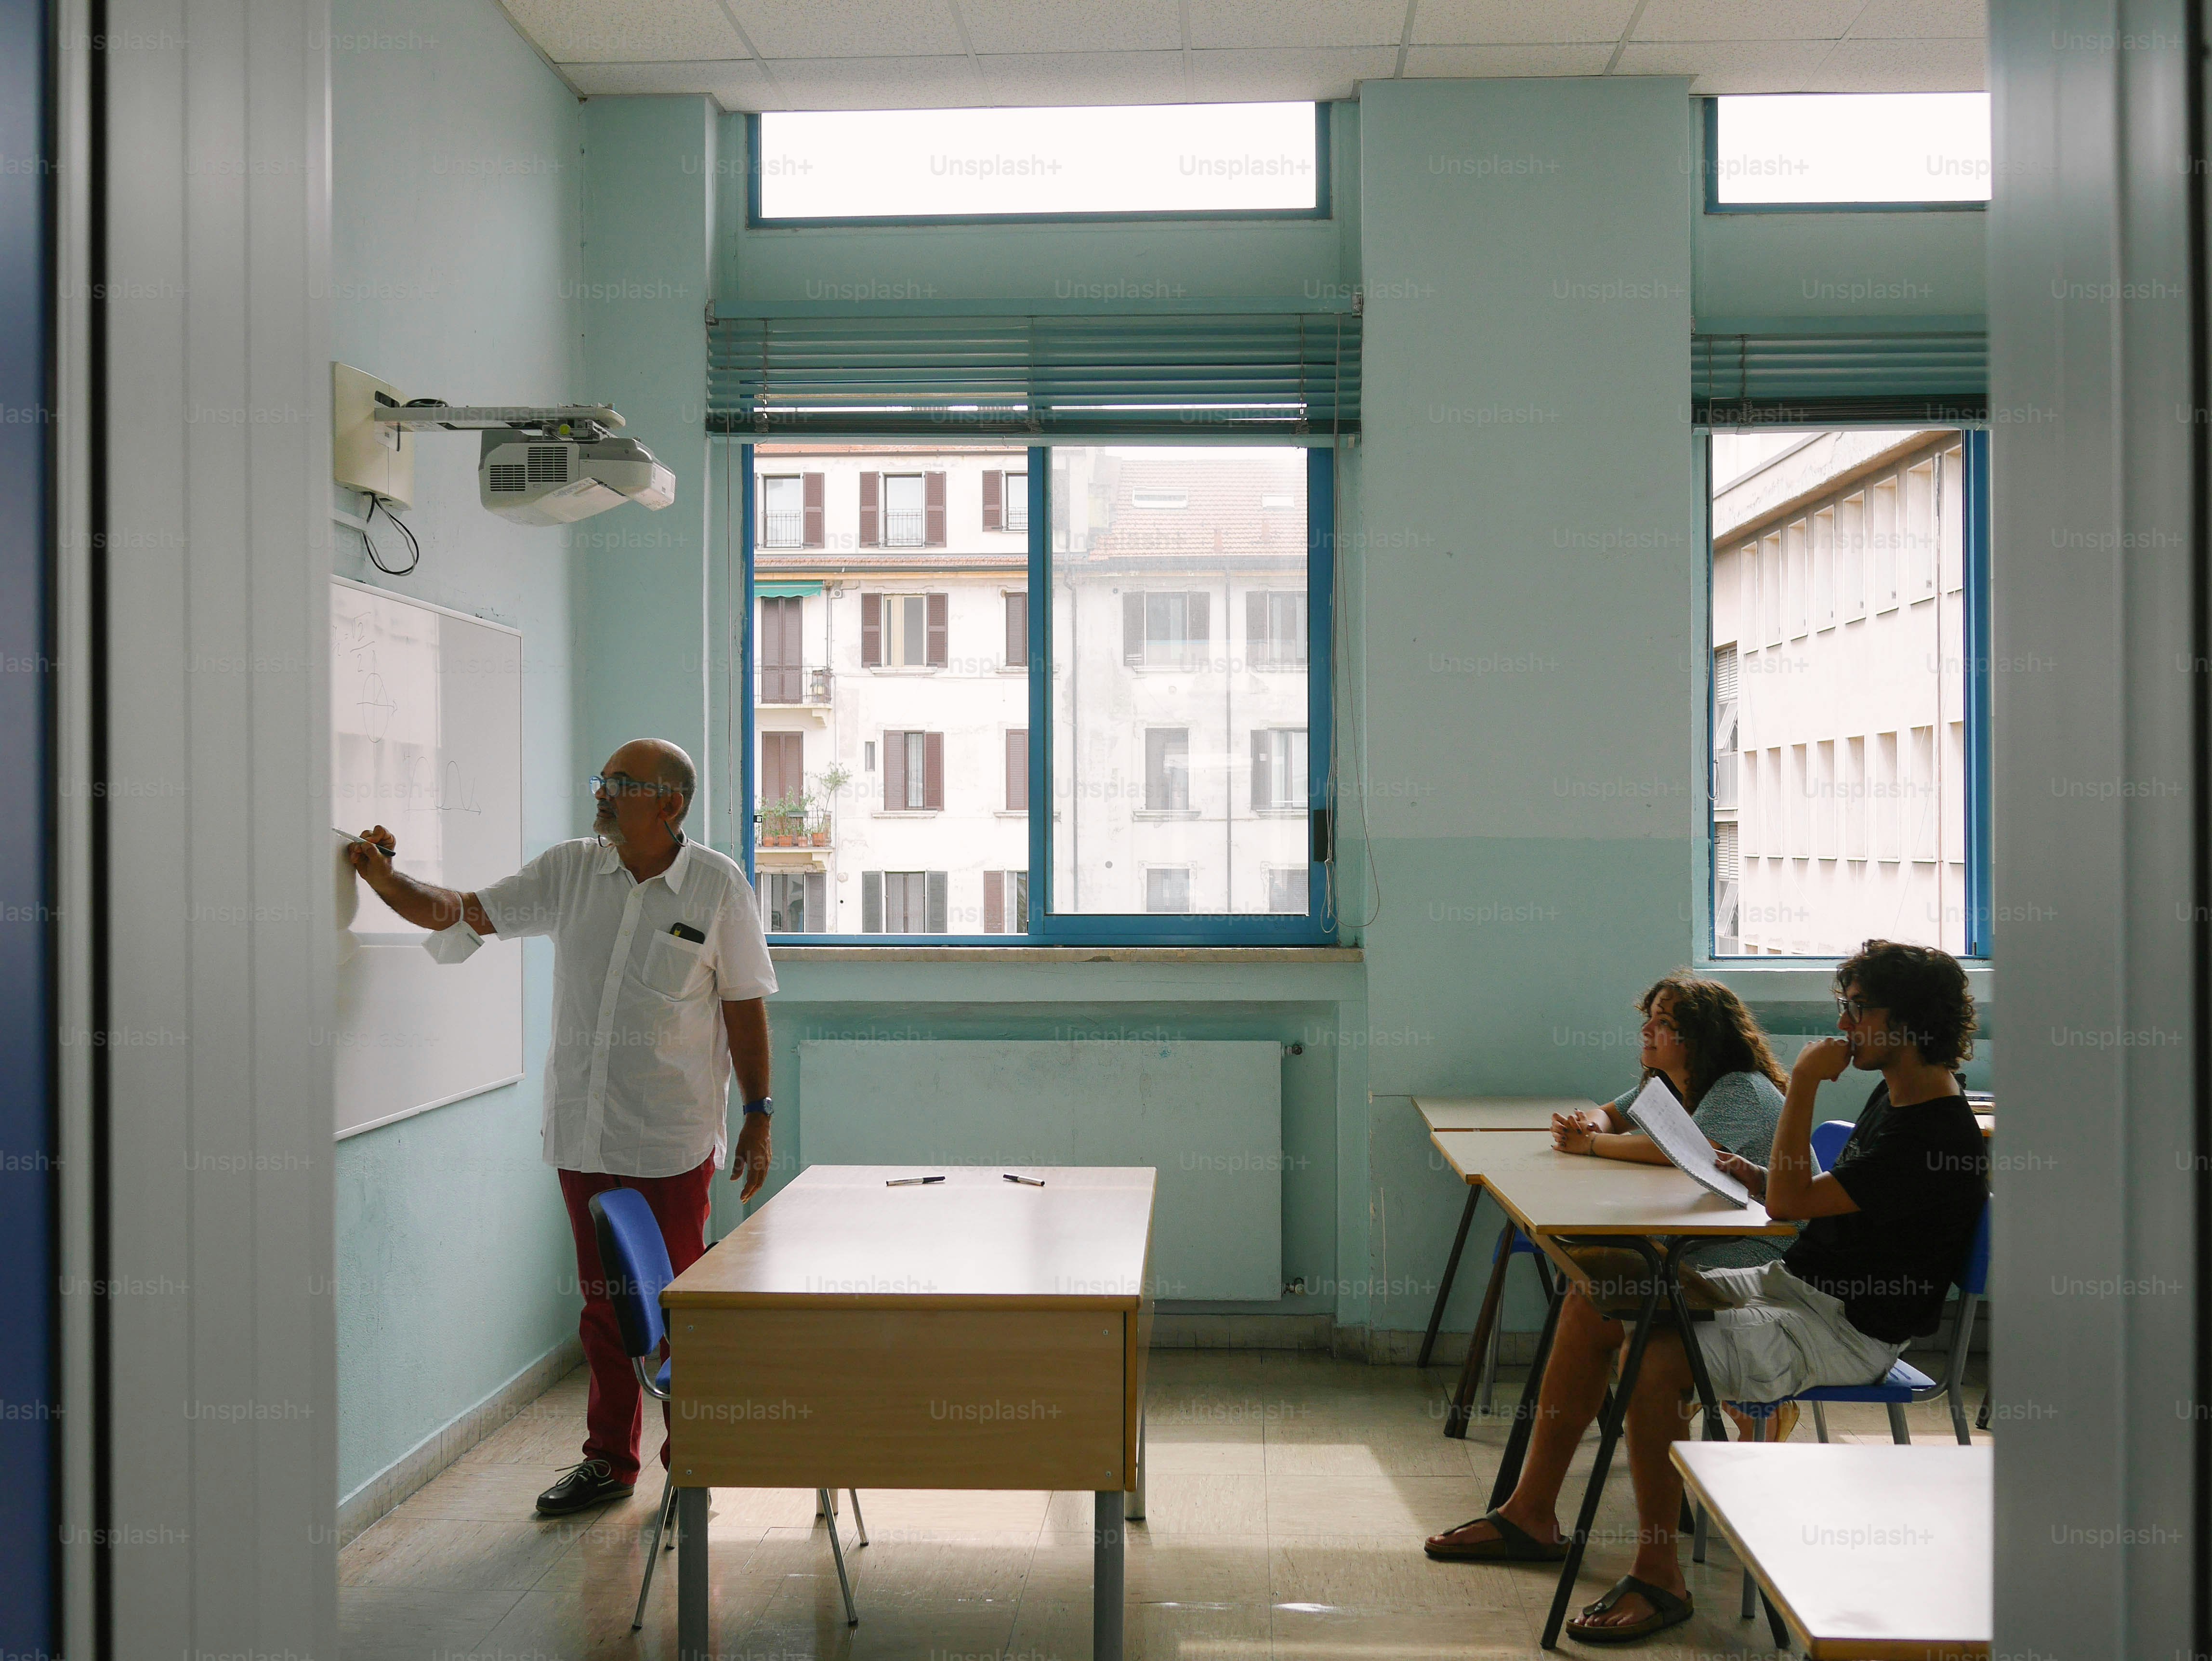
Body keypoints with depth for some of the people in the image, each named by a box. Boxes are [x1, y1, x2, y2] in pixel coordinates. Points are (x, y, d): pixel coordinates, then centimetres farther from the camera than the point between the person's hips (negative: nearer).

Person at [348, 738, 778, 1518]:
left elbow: (745, 1007, -2)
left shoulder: (717, 886, -5)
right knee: (602, 1303, 13)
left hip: (672, 1139, -4)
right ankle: (609, 1460, 26)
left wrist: (758, 1115, -2)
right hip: (581, 1132, 4)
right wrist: (388, 881, -10)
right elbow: (461, 913, 7)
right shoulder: (569, 870, 5)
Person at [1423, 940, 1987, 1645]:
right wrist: (1756, 1177, 7)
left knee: (1656, 1356, -31)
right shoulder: (1892, 1095, 10)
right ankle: (1531, 1514, 8)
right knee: (1594, 1303, 0)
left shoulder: (1939, 1131, -21)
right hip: (1793, 1283, 10)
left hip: (1848, 1332, -10)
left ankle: (1659, 1575, -13)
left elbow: (1790, 1203, -25)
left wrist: (1803, 1086, -21)